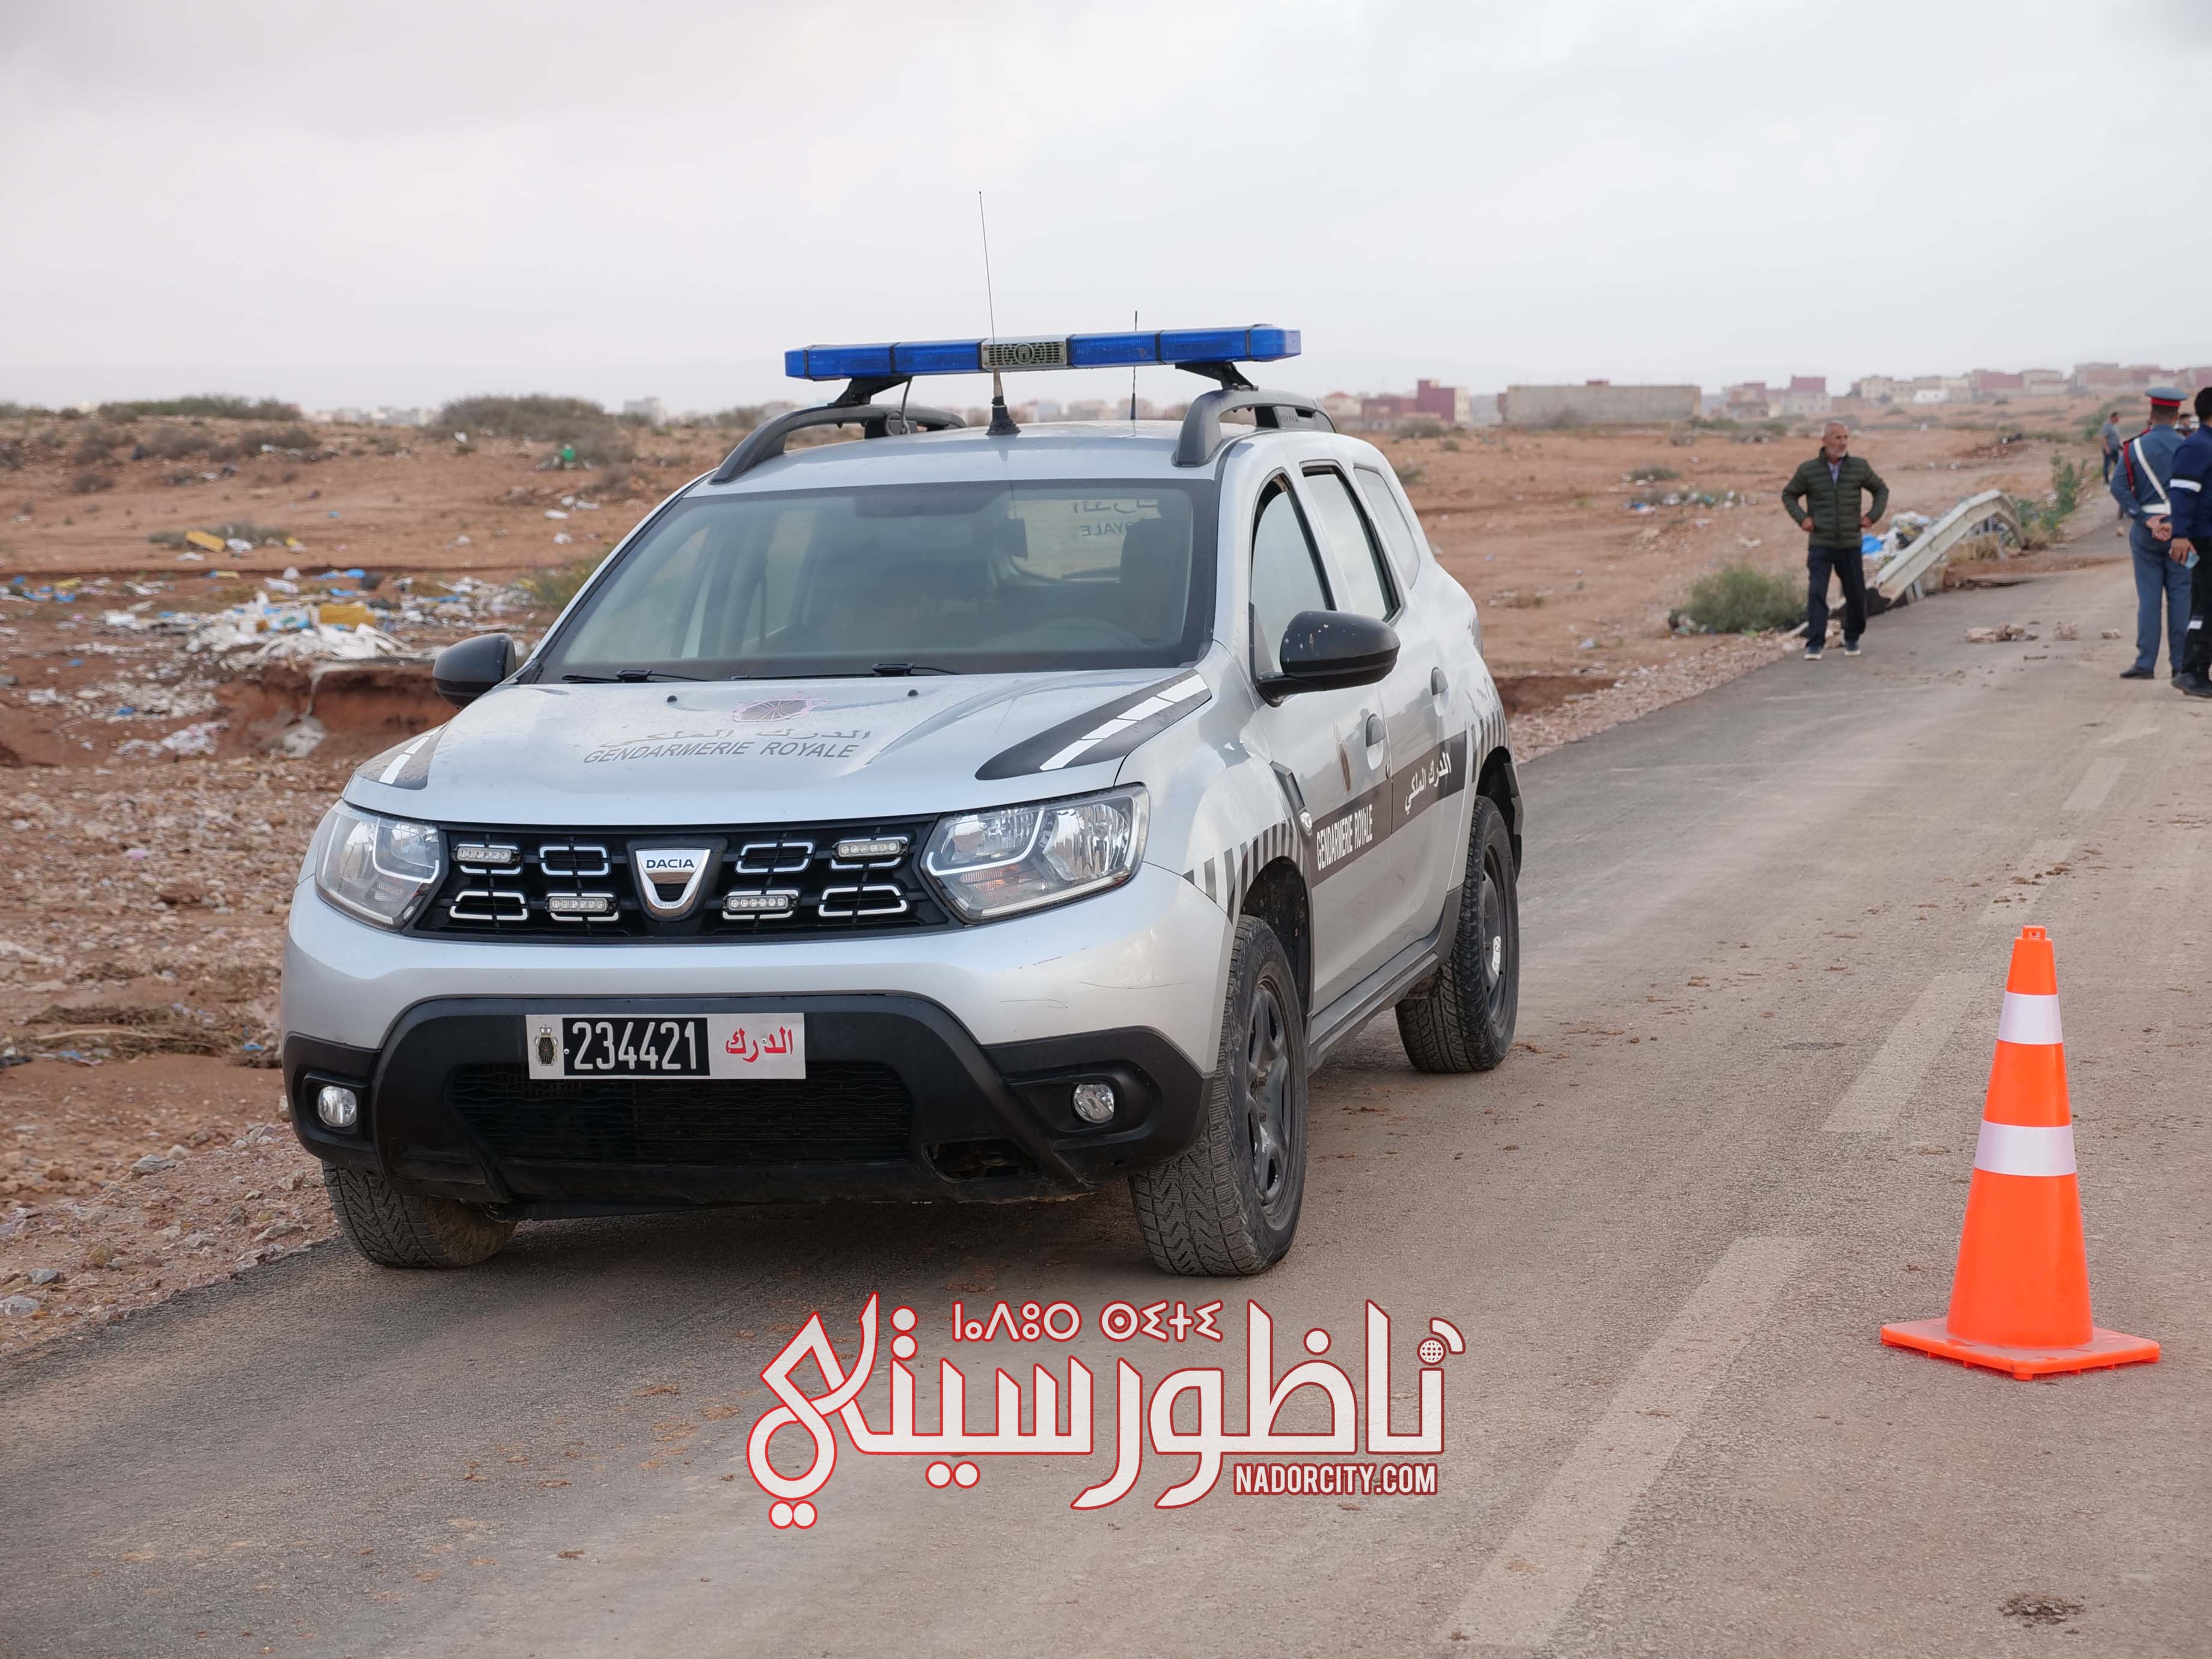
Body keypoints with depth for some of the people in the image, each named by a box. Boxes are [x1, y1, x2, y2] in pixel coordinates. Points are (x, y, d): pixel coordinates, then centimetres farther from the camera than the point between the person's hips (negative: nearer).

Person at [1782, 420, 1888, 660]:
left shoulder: (1859, 467, 0)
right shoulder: (1808, 470, -4)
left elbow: (1881, 490, 14)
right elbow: (1789, 495, 10)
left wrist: (1873, 516, 0)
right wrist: (1801, 518, -5)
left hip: (1850, 544, 2)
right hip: (1820, 544, -2)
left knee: (1856, 594, 8)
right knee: (1816, 593, -13)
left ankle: (1852, 639, 28)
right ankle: (1814, 645, -13)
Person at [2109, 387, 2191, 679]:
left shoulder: (2135, 447, -2)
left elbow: (2118, 487, -12)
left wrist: (2146, 520, -13)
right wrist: (2174, 525, -14)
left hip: (2145, 532, 0)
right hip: (2180, 529, 0)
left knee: (2148, 595, 3)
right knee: (2180, 595, 5)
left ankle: (2145, 663, 0)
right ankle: (2180, 663, 6)